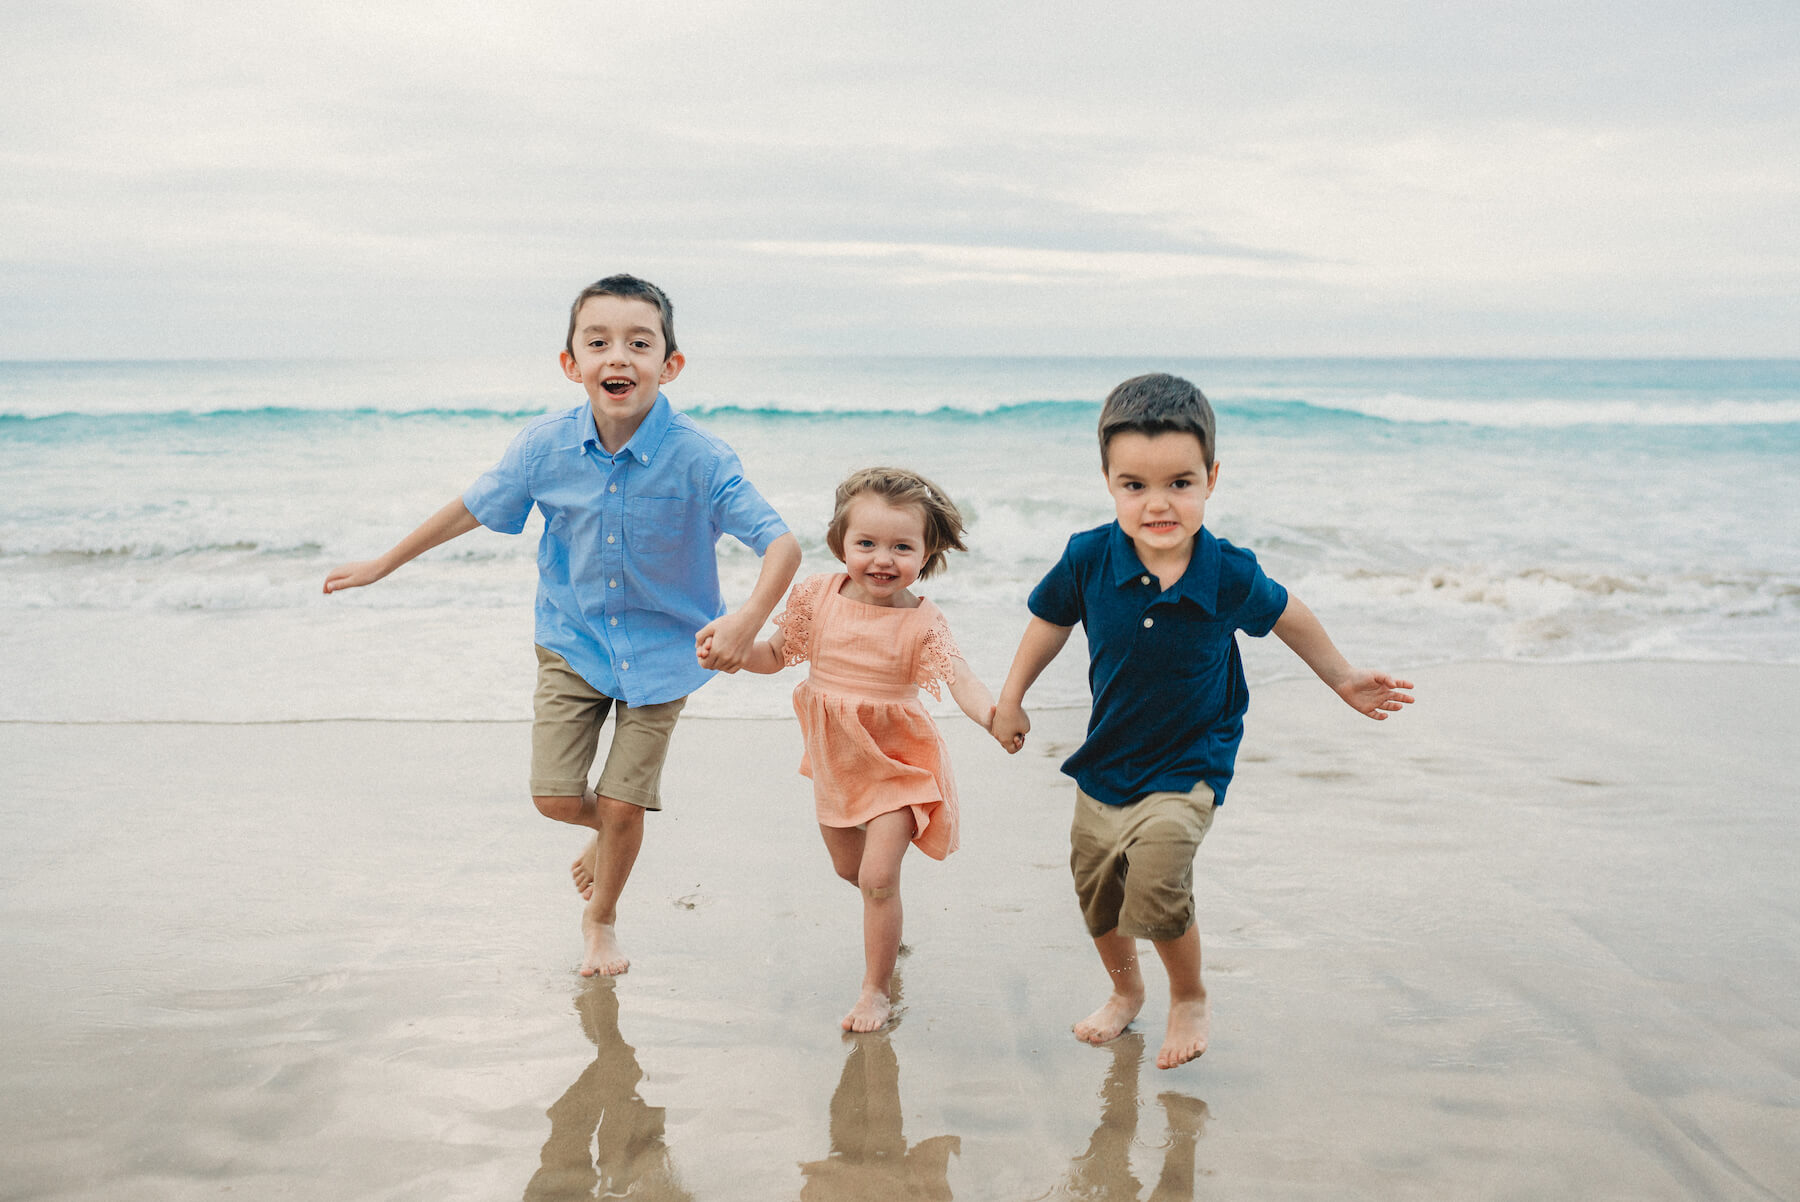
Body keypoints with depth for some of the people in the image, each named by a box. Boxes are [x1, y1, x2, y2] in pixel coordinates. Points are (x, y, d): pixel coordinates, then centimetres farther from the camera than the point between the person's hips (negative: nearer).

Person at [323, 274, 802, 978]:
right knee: (554, 798, -2)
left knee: (622, 807, 3)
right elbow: (472, 509, 2)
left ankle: (600, 919, 34)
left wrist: (748, 619, -46)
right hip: (572, 642, 2)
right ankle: (609, 830, 37)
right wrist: (382, 565, 10)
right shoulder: (545, 447, -14)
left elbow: (780, 542, -27)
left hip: (660, 651, -2)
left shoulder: (699, 459, -24)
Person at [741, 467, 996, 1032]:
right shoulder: (818, 595, -9)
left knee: (877, 878, -11)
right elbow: (776, 654, 4)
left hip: (896, 764, -4)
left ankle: (876, 991, 9)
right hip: (835, 760, 5)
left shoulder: (921, 622, -18)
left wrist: (992, 713, -51)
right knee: (849, 868, 22)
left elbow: (960, 679, -30)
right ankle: (886, 926, 56)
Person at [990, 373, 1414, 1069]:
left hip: (1187, 767, -3)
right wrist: (1010, 700, 9)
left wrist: (1342, 679, 14)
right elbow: (1050, 622, 4)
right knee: (1096, 894, 17)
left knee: (1157, 887, -22)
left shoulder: (1229, 576, -19)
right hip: (1103, 763, 4)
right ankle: (1125, 992, 48)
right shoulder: (1088, 559, -16)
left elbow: (1287, 616, 3)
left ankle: (1190, 999, 9)